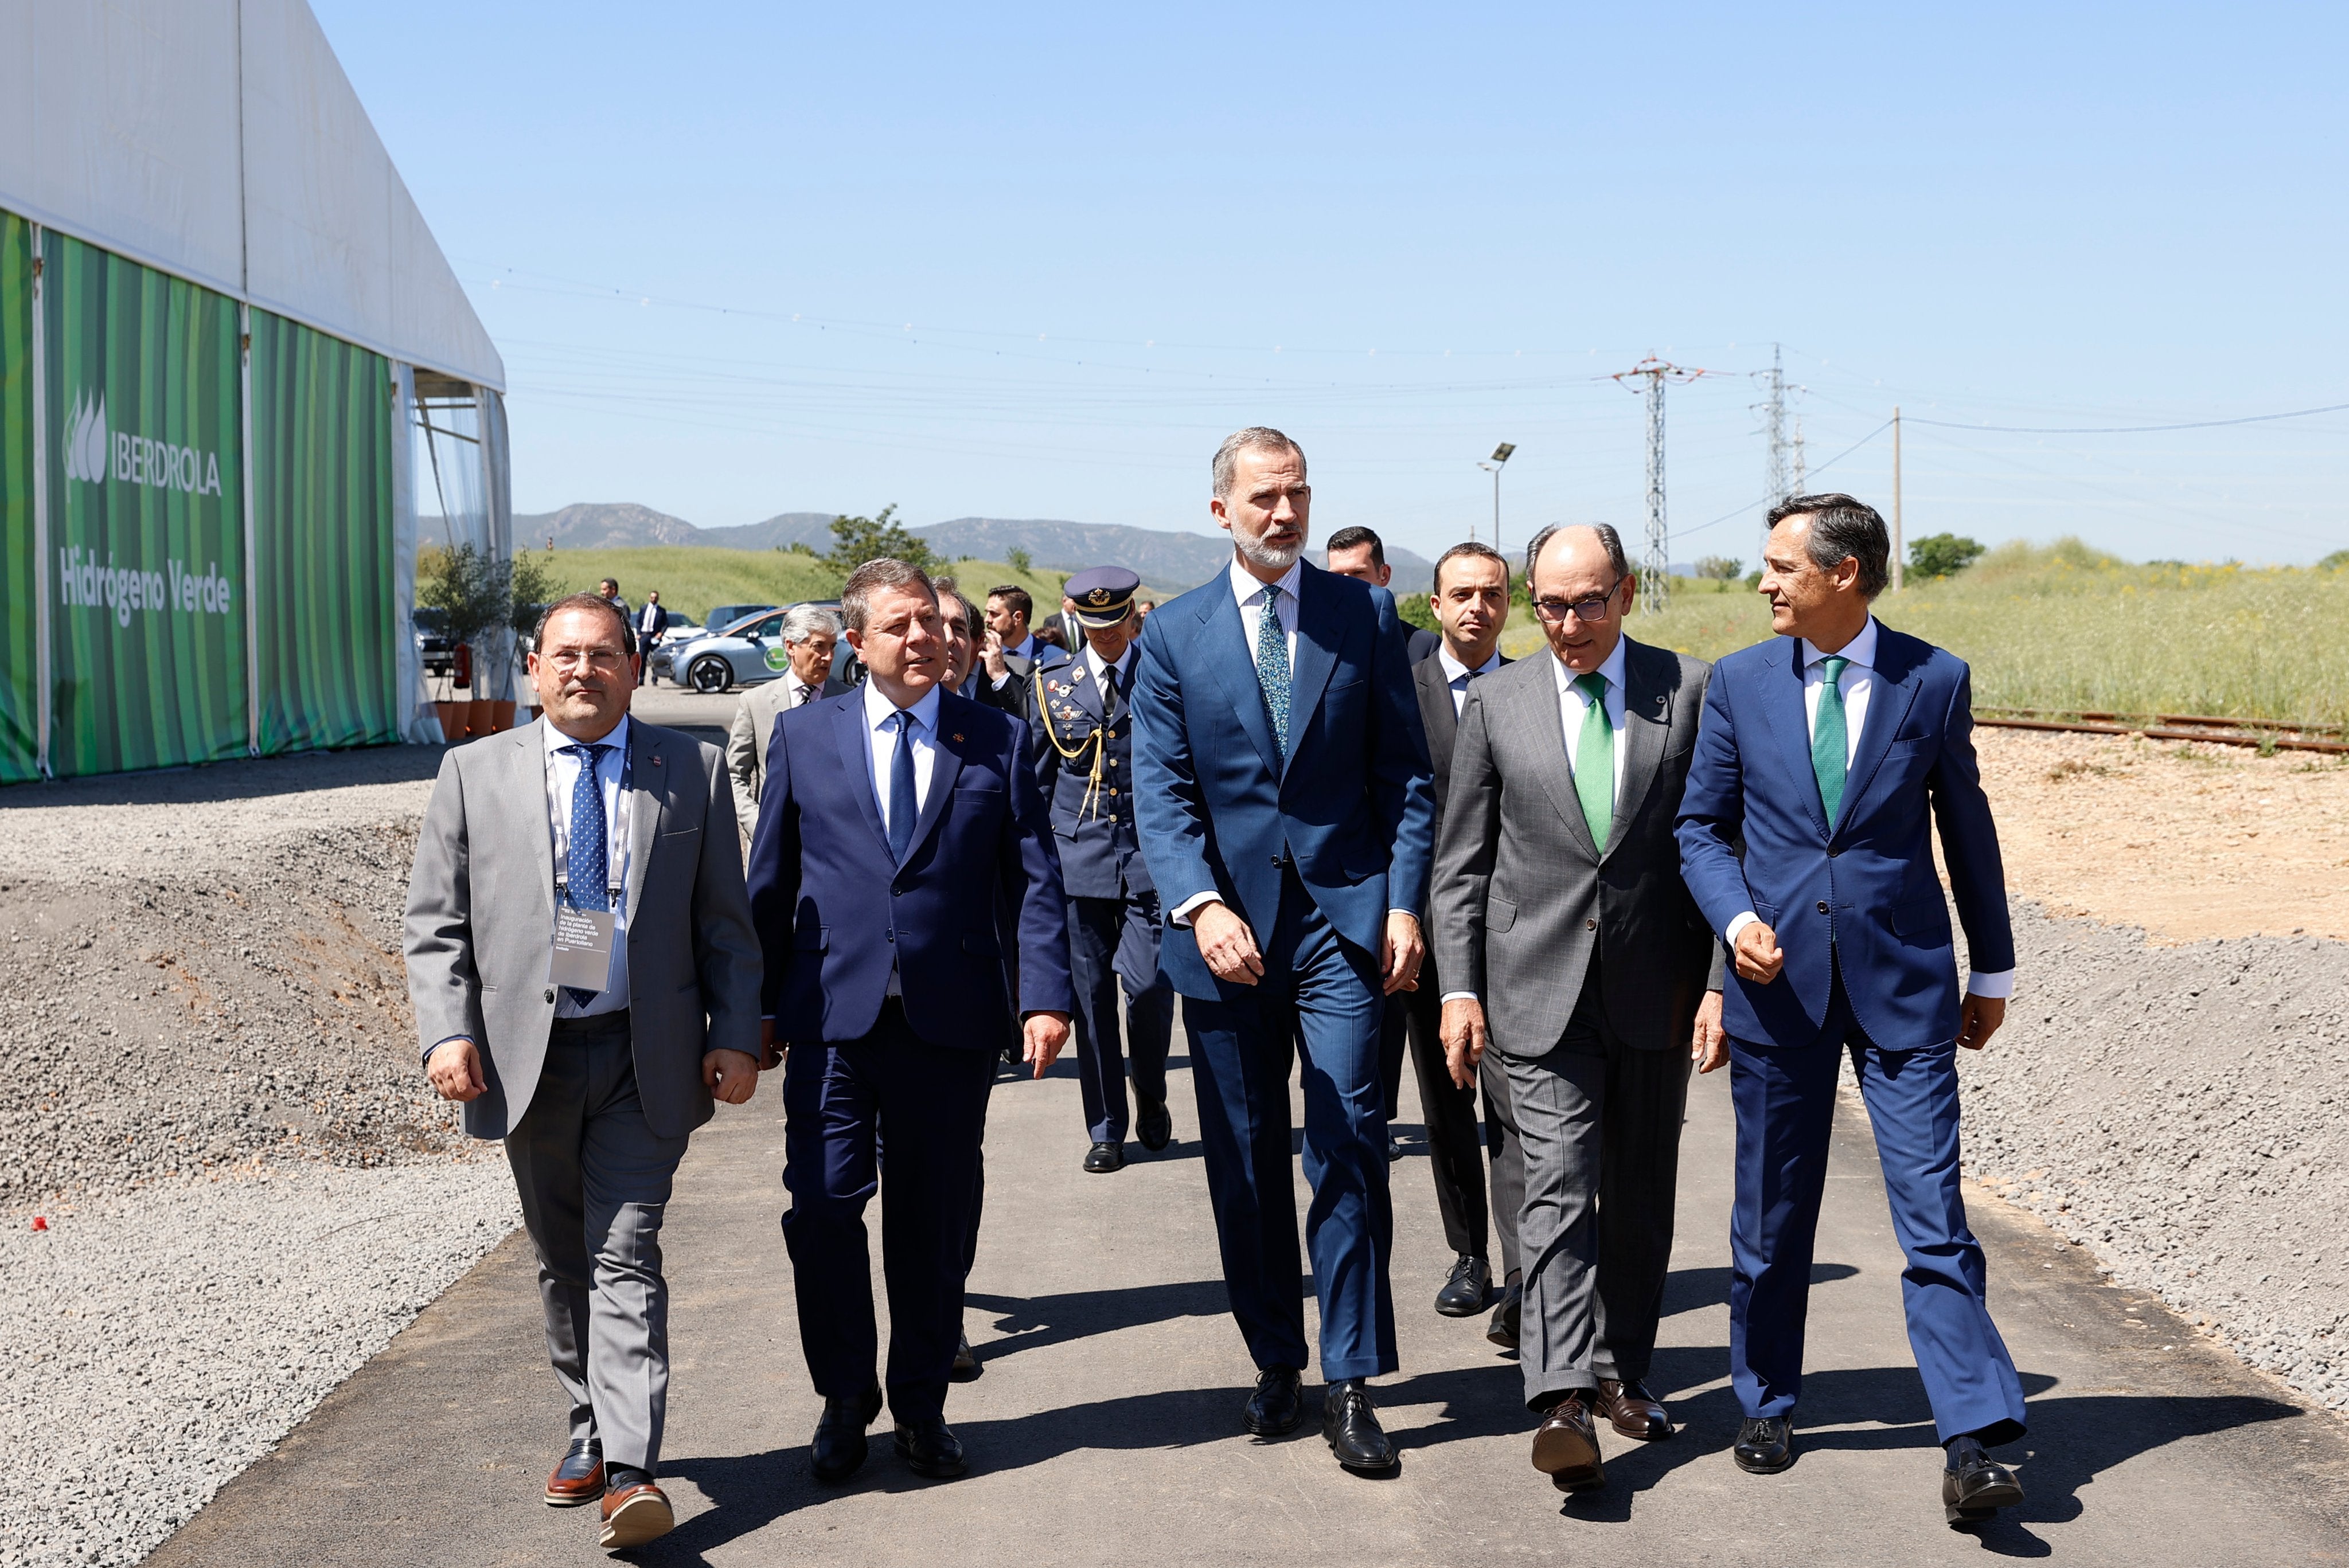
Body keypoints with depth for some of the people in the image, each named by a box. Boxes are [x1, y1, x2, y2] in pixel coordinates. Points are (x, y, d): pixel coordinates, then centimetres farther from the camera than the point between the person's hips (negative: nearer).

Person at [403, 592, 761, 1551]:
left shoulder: (692, 773, 5)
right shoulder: (474, 773, 6)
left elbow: (725, 923, 6)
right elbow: (435, 924, 3)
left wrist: (736, 1035, -4)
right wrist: (446, 1031, -10)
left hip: (647, 1057, -2)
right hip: (527, 1055, 2)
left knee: (626, 1257, -8)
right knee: (562, 1260, 13)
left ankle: (630, 1473, -11)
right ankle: (589, 1432, 28)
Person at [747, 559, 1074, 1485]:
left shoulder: (998, 740, 6)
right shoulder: (804, 735, 7)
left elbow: (1035, 880, 3)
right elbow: (770, 883, 9)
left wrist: (1045, 995, -9)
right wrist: (760, 1009, 6)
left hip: (952, 1020, 0)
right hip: (833, 1016, 0)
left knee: (935, 1221, 8)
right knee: (823, 1209, -5)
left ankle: (921, 1405, 24)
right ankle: (845, 1397, 16)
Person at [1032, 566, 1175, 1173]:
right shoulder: (1050, 686, 9)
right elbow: (1036, 781, 14)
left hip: (1151, 856, -2)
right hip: (1078, 858, 2)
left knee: (1148, 987, -10)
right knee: (1091, 998, 3)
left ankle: (1152, 1101, 16)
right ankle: (1106, 1130, 14)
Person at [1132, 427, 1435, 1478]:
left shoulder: (1367, 616, 6)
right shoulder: (1173, 634, 5)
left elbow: (1405, 773, 6)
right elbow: (1160, 791, -1)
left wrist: (1405, 902, -4)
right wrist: (1200, 903, -17)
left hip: (1343, 915, -1)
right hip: (1226, 924, 1)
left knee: (1348, 1144, -7)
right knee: (1244, 1158, 8)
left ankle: (1349, 1383, 1)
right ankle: (1275, 1364, 22)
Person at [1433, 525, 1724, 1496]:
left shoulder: (1690, 692, 2)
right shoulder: (1496, 703, 4)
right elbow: (1461, 863, 5)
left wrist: (1720, 980, -4)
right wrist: (1459, 986, -3)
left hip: (1655, 988, 1)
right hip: (1538, 989, -1)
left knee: (1641, 1195, 11)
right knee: (1559, 1187, -11)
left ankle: (1623, 1374, 26)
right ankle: (1564, 1399, -19)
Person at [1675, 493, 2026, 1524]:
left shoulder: (1933, 679, 0)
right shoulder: (1739, 683, 3)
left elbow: (1966, 827, 8)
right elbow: (1701, 826, 8)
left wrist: (1993, 971, 12)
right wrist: (1736, 919, -10)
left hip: (1903, 980, -2)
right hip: (1778, 981, 2)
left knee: (1933, 1215, -6)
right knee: (1772, 1214, 10)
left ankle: (1972, 1445, -4)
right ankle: (1766, 1407, 27)